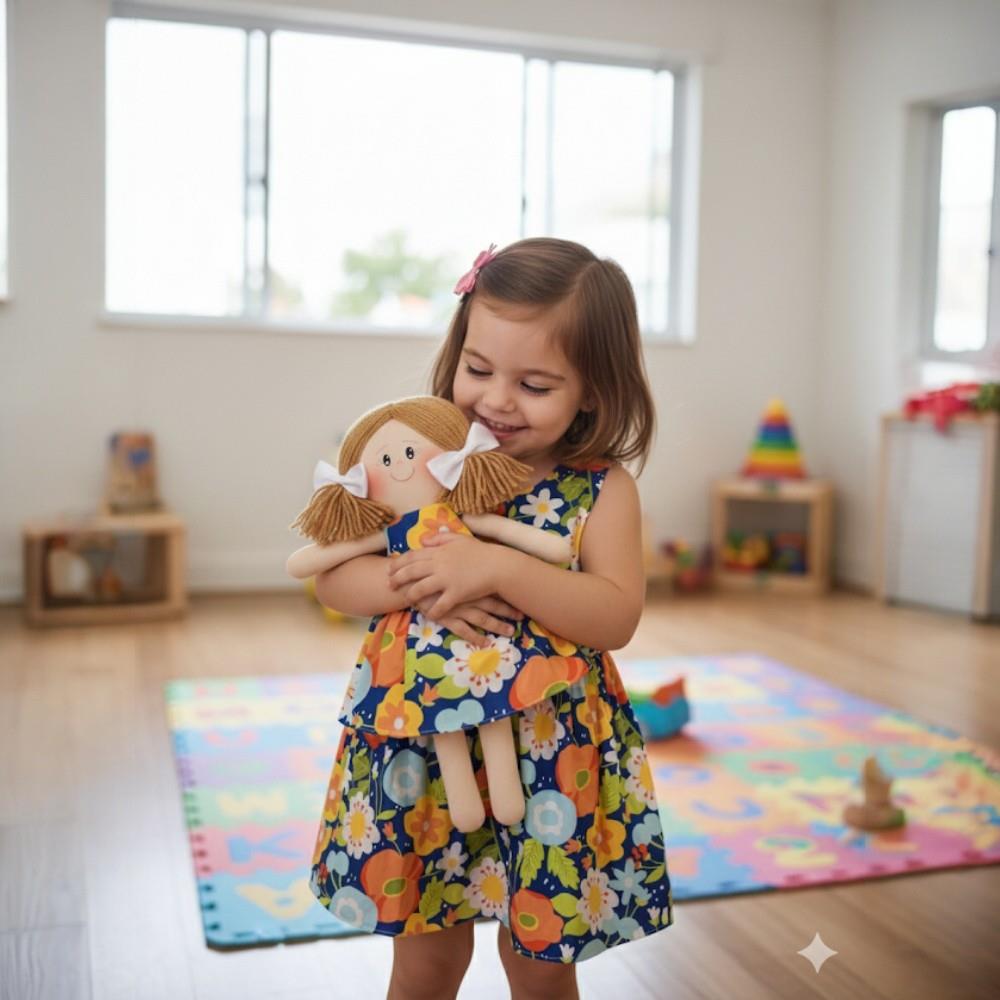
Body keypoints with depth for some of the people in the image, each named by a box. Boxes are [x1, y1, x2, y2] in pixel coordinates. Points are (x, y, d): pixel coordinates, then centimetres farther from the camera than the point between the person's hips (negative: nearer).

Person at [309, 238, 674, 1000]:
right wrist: (413, 583, -25)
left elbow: (617, 617, -19)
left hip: (552, 759, -1)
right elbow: (332, 578, -6)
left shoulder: (602, 487, -8)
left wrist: (498, 567, -30)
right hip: (423, 748, 2)